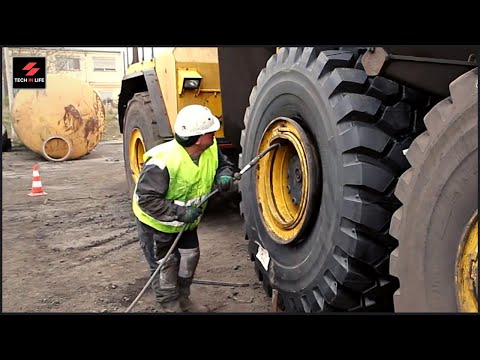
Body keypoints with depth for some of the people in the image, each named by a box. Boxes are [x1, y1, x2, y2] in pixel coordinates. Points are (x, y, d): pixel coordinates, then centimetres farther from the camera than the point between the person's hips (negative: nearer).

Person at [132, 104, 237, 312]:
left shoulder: (211, 148, -17)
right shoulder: (163, 162, -39)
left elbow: (223, 164, 3)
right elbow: (146, 199, -34)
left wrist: (224, 175, -21)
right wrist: (179, 213, -37)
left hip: (186, 220, 7)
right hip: (155, 221, -7)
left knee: (190, 256, 15)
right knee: (165, 265, 5)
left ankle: (183, 299, 38)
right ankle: (170, 307, 26)